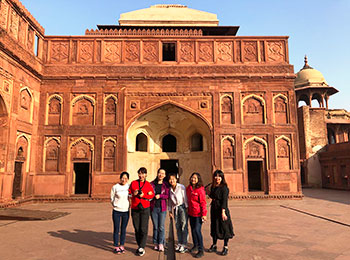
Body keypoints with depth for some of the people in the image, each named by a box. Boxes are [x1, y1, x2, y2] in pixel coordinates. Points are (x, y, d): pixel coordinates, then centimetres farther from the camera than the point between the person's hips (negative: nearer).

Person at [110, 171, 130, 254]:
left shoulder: (129, 186, -1)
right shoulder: (115, 187, -6)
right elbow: (112, 199, 5)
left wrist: (129, 205, 7)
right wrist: (116, 206, 8)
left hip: (126, 211, 2)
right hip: (117, 211, -2)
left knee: (123, 229, 11)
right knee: (116, 229, 4)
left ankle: (122, 246, 24)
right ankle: (116, 247, 16)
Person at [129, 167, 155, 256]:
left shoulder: (148, 184, 5)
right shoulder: (133, 183, 7)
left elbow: (152, 195, 2)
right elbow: (128, 193, 11)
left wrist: (144, 195, -13)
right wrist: (133, 194, -9)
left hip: (145, 208, -2)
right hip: (135, 209, 2)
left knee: (143, 229, -5)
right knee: (137, 229, 7)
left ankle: (142, 247, 5)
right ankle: (139, 246, 22)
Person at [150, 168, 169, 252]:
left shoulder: (165, 185, 2)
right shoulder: (152, 184, 3)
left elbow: (167, 195, -3)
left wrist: (160, 196, -18)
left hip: (162, 208, -1)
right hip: (153, 207, 1)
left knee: (161, 227, 0)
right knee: (155, 227, 8)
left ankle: (161, 243, 11)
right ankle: (156, 243, 19)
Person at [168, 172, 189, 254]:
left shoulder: (181, 187, -11)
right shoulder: (170, 189, 6)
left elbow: (185, 198, -11)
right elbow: (170, 201, 13)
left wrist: (187, 208, -12)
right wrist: (170, 211, 12)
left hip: (182, 207, -5)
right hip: (175, 209, 5)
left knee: (184, 226, -5)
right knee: (178, 227, 9)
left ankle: (184, 245, 2)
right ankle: (179, 243, 20)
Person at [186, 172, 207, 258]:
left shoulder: (200, 189, -14)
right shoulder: (188, 188, 4)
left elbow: (203, 202, -13)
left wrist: (204, 214, -15)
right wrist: (188, 210, 15)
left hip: (198, 213, -6)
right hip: (191, 213, 6)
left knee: (197, 230, -8)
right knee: (193, 230, 15)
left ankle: (201, 250, 6)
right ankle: (195, 246, 35)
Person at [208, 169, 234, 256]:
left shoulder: (224, 187, -13)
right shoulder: (213, 187, 8)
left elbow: (224, 200, -18)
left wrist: (223, 212, -24)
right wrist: (209, 193, 0)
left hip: (222, 209, -7)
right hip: (214, 210, 7)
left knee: (224, 227, 3)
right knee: (214, 227, 14)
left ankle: (225, 247, 16)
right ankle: (214, 245, 27)